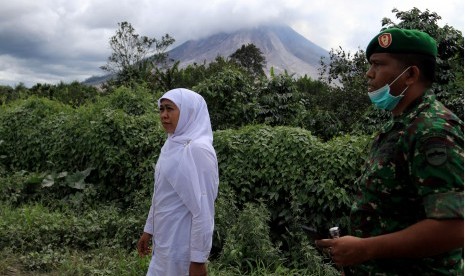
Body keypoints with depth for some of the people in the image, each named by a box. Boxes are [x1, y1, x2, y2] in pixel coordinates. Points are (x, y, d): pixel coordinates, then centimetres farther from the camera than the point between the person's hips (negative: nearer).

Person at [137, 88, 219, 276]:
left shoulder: (197, 149, -20)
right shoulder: (173, 144, 7)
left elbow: (203, 210, -22)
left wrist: (198, 259, -20)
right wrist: (149, 230, 18)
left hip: (182, 245, -8)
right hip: (165, 241, 8)